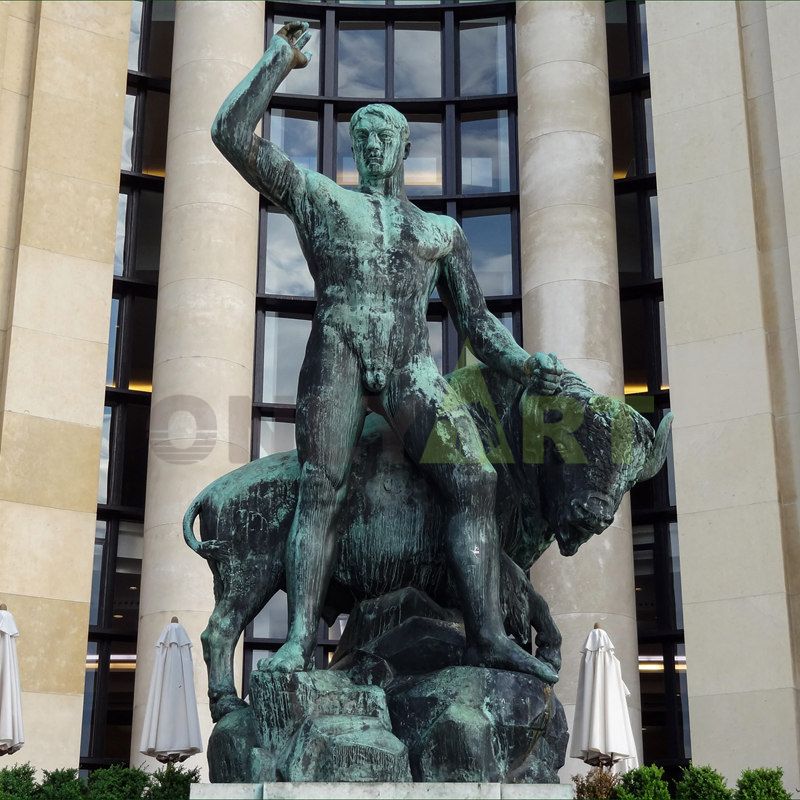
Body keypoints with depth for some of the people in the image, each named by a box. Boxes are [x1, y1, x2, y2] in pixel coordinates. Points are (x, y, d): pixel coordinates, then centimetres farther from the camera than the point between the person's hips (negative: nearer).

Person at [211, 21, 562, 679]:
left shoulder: (442, 229, 28)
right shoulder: (318, 196, 22)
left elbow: (475, 318, 23)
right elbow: (231, 134, 13)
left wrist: (520, 363, 5)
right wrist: (280, 58, 18)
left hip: (413, 367, 2)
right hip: (339, 354, -1)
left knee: (474, 481, -16)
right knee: (321, 490, -17)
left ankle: (488, 636, -18)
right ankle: (301, 639, -21)